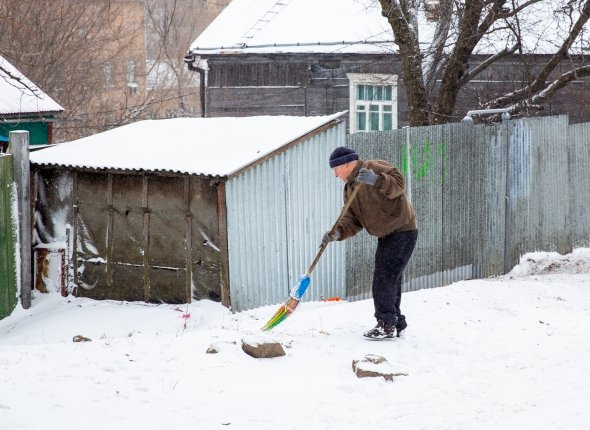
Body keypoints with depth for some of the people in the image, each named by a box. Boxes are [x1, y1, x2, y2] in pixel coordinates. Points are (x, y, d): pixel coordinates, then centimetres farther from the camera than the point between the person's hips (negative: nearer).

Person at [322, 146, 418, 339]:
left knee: (384, 278, -14)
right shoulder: (350, 188, 13)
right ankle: (396, 323, 26)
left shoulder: (374, 168, -14)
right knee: (389, 281, 15)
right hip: (386, 236, 10)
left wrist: (377, 180, -44)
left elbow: (398, 183, -28)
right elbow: (352, 219, 5)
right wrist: (337, 232, -14)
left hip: (403, 232, -10)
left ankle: (386, 324, -9)